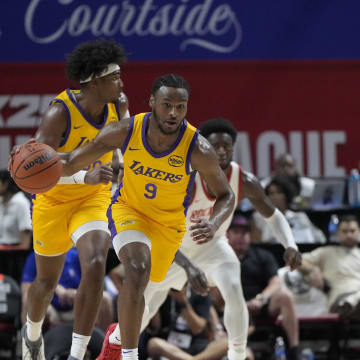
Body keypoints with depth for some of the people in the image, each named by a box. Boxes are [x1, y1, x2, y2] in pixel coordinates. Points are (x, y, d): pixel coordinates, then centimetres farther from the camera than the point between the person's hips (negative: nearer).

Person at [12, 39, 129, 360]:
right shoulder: (60, 112, -28)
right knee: (48, 280, 16)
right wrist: (85, 177, -50)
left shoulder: (120, 107, -13)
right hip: (53, 201, -2)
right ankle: (33, 331, 51)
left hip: (93, 200, 2)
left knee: (95, 265, -25)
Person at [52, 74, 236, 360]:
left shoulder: (198, 149, -27)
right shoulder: (125, 132, -24)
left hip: (168, 223, 1)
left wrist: (213, 224, -34)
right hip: (128, 208, -1)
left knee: (141, 296, 12)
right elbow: (71, 163, -13)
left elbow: (226, 196, -12)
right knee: (138, 269, -30)